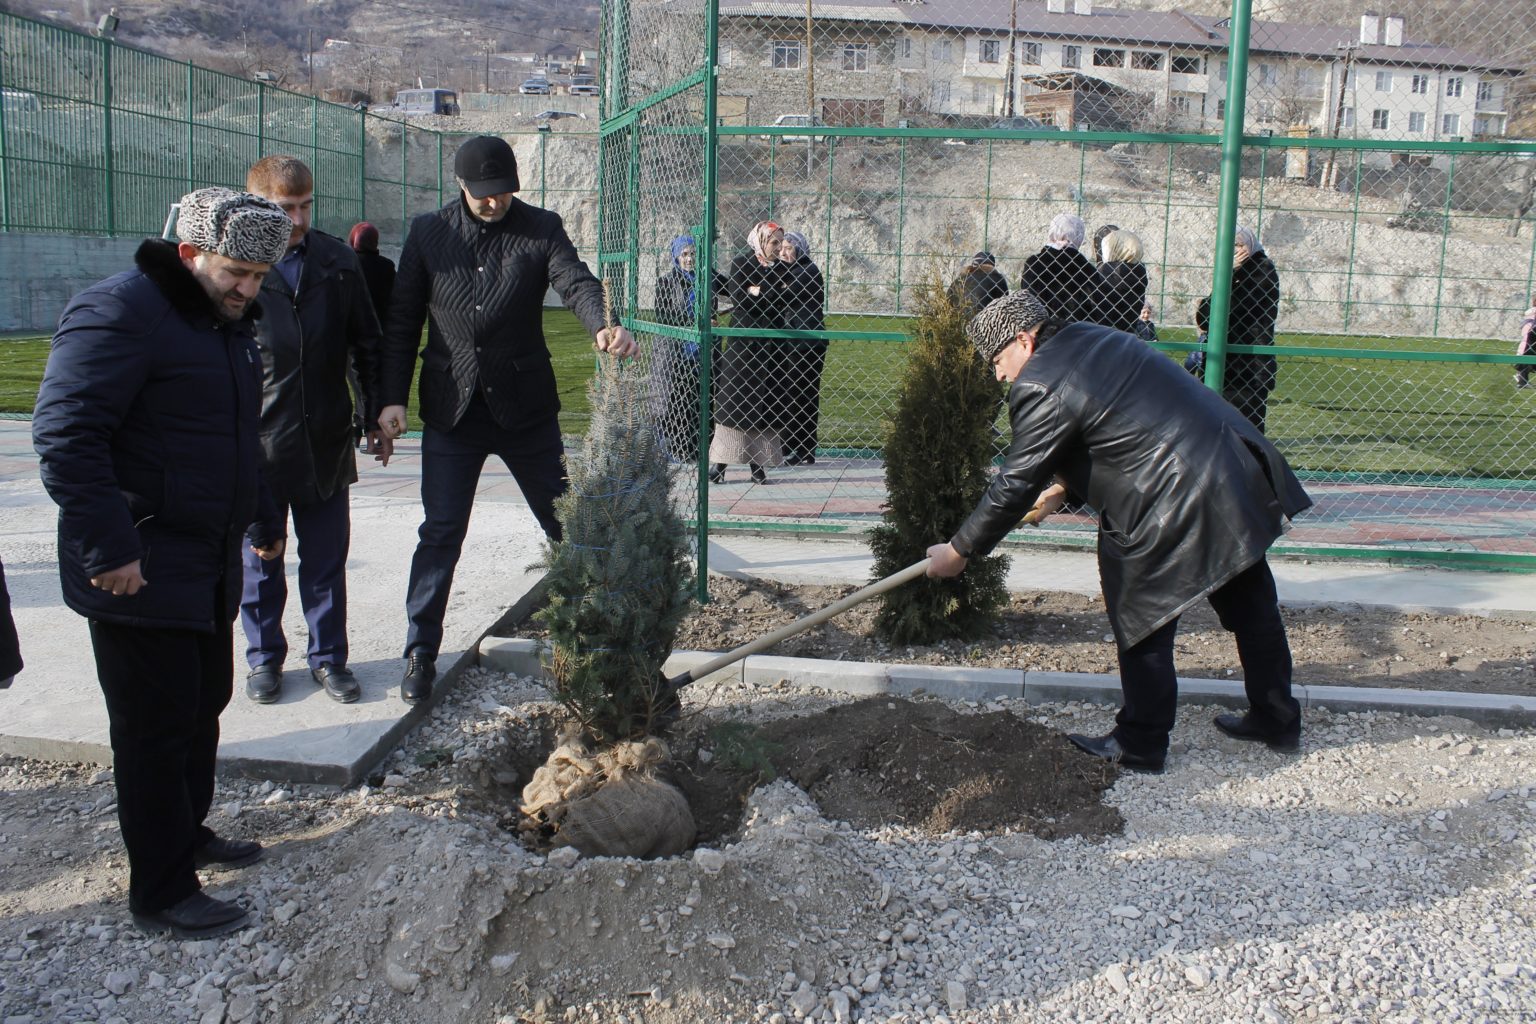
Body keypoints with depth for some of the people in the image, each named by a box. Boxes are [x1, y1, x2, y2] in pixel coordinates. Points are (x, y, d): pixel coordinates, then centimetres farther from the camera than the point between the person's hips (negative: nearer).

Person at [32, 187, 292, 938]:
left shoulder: (227, 320, 14)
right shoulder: (119, 313, -17)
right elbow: (65, 435, -24)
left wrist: (264, 516, 30)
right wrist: (109, 548, -27)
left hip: (208, 565, 9)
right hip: (139, 572, -9)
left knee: (203, 706, 19)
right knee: (157, 728, -2)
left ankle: (187, 834, 37)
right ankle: (162, 893, 8)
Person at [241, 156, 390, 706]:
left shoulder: (338, 261, 3)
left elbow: (367, 345, 11)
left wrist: (377, 417, 11)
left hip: (325, 443, 2)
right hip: (254, 446, -2)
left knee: (326, 558, 11)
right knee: (259, 561, 12)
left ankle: (328, 657, 25)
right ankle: (265, 657, 28)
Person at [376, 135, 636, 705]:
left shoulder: (541, 230, -1)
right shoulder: (429, 233, 3)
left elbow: (576, 282, -17)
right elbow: (402, 320, 6)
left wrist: (604, 326, -39)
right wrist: (392, 396, -2)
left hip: (526, 407, 0)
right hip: (451, 410, 0)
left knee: (569, 526, 8)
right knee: (440, 533, 1)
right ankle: (420, 654, 13)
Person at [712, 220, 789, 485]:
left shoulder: (781, 269, 11)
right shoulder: (741, 264, -1)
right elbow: (737, 295, -15)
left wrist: (755, 291, -7)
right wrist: (771, 292, -8)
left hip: (771, 344, 4)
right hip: (742, 341, -4)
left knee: (767, 402, 2)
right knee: (734, 400, -5)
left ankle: (757, 461, 7)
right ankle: (719, 461, -1)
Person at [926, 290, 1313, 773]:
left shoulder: (1041, 388, -15)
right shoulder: (1088, 339, 14)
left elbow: (1014, 485, -12)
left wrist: (959, 551, -3)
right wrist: (1058, 486, 29)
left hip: (1176, 507, -10)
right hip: (1241, 475, 10)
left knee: (1142, 627, 6)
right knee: (1250, 603, 22)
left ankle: (1139, 745, 19)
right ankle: (1277, 719, 38)